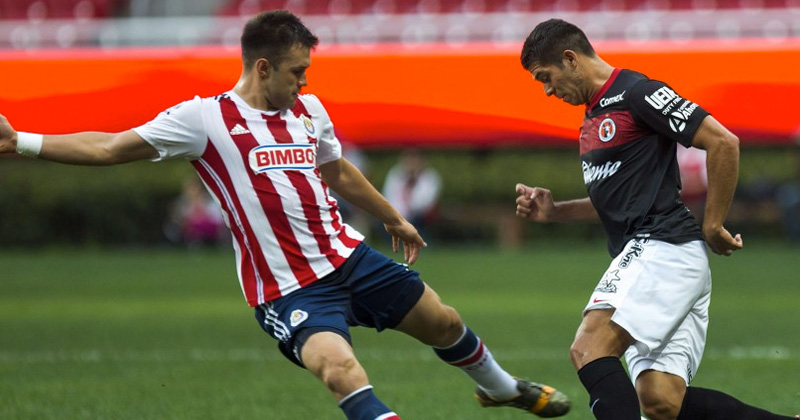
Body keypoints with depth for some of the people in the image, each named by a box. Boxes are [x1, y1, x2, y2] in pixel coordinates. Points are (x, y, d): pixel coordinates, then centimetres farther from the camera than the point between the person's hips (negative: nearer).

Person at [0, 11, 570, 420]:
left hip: (349, 257, 6)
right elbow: (108, 148, -11)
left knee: (443, 322, 18)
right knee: (340, 368, -33)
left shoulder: (308, 110, 7)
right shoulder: (204, 118, -11)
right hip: (288, 288, -6)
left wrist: (393, 219, 38)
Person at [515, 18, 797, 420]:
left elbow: (724, 143, -12)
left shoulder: (636, 93, -7)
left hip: (663, 247, -9)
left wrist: (712, 225, -8)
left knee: (590, 348, -24)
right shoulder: (594, 115, 22)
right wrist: (553, 210, 17)